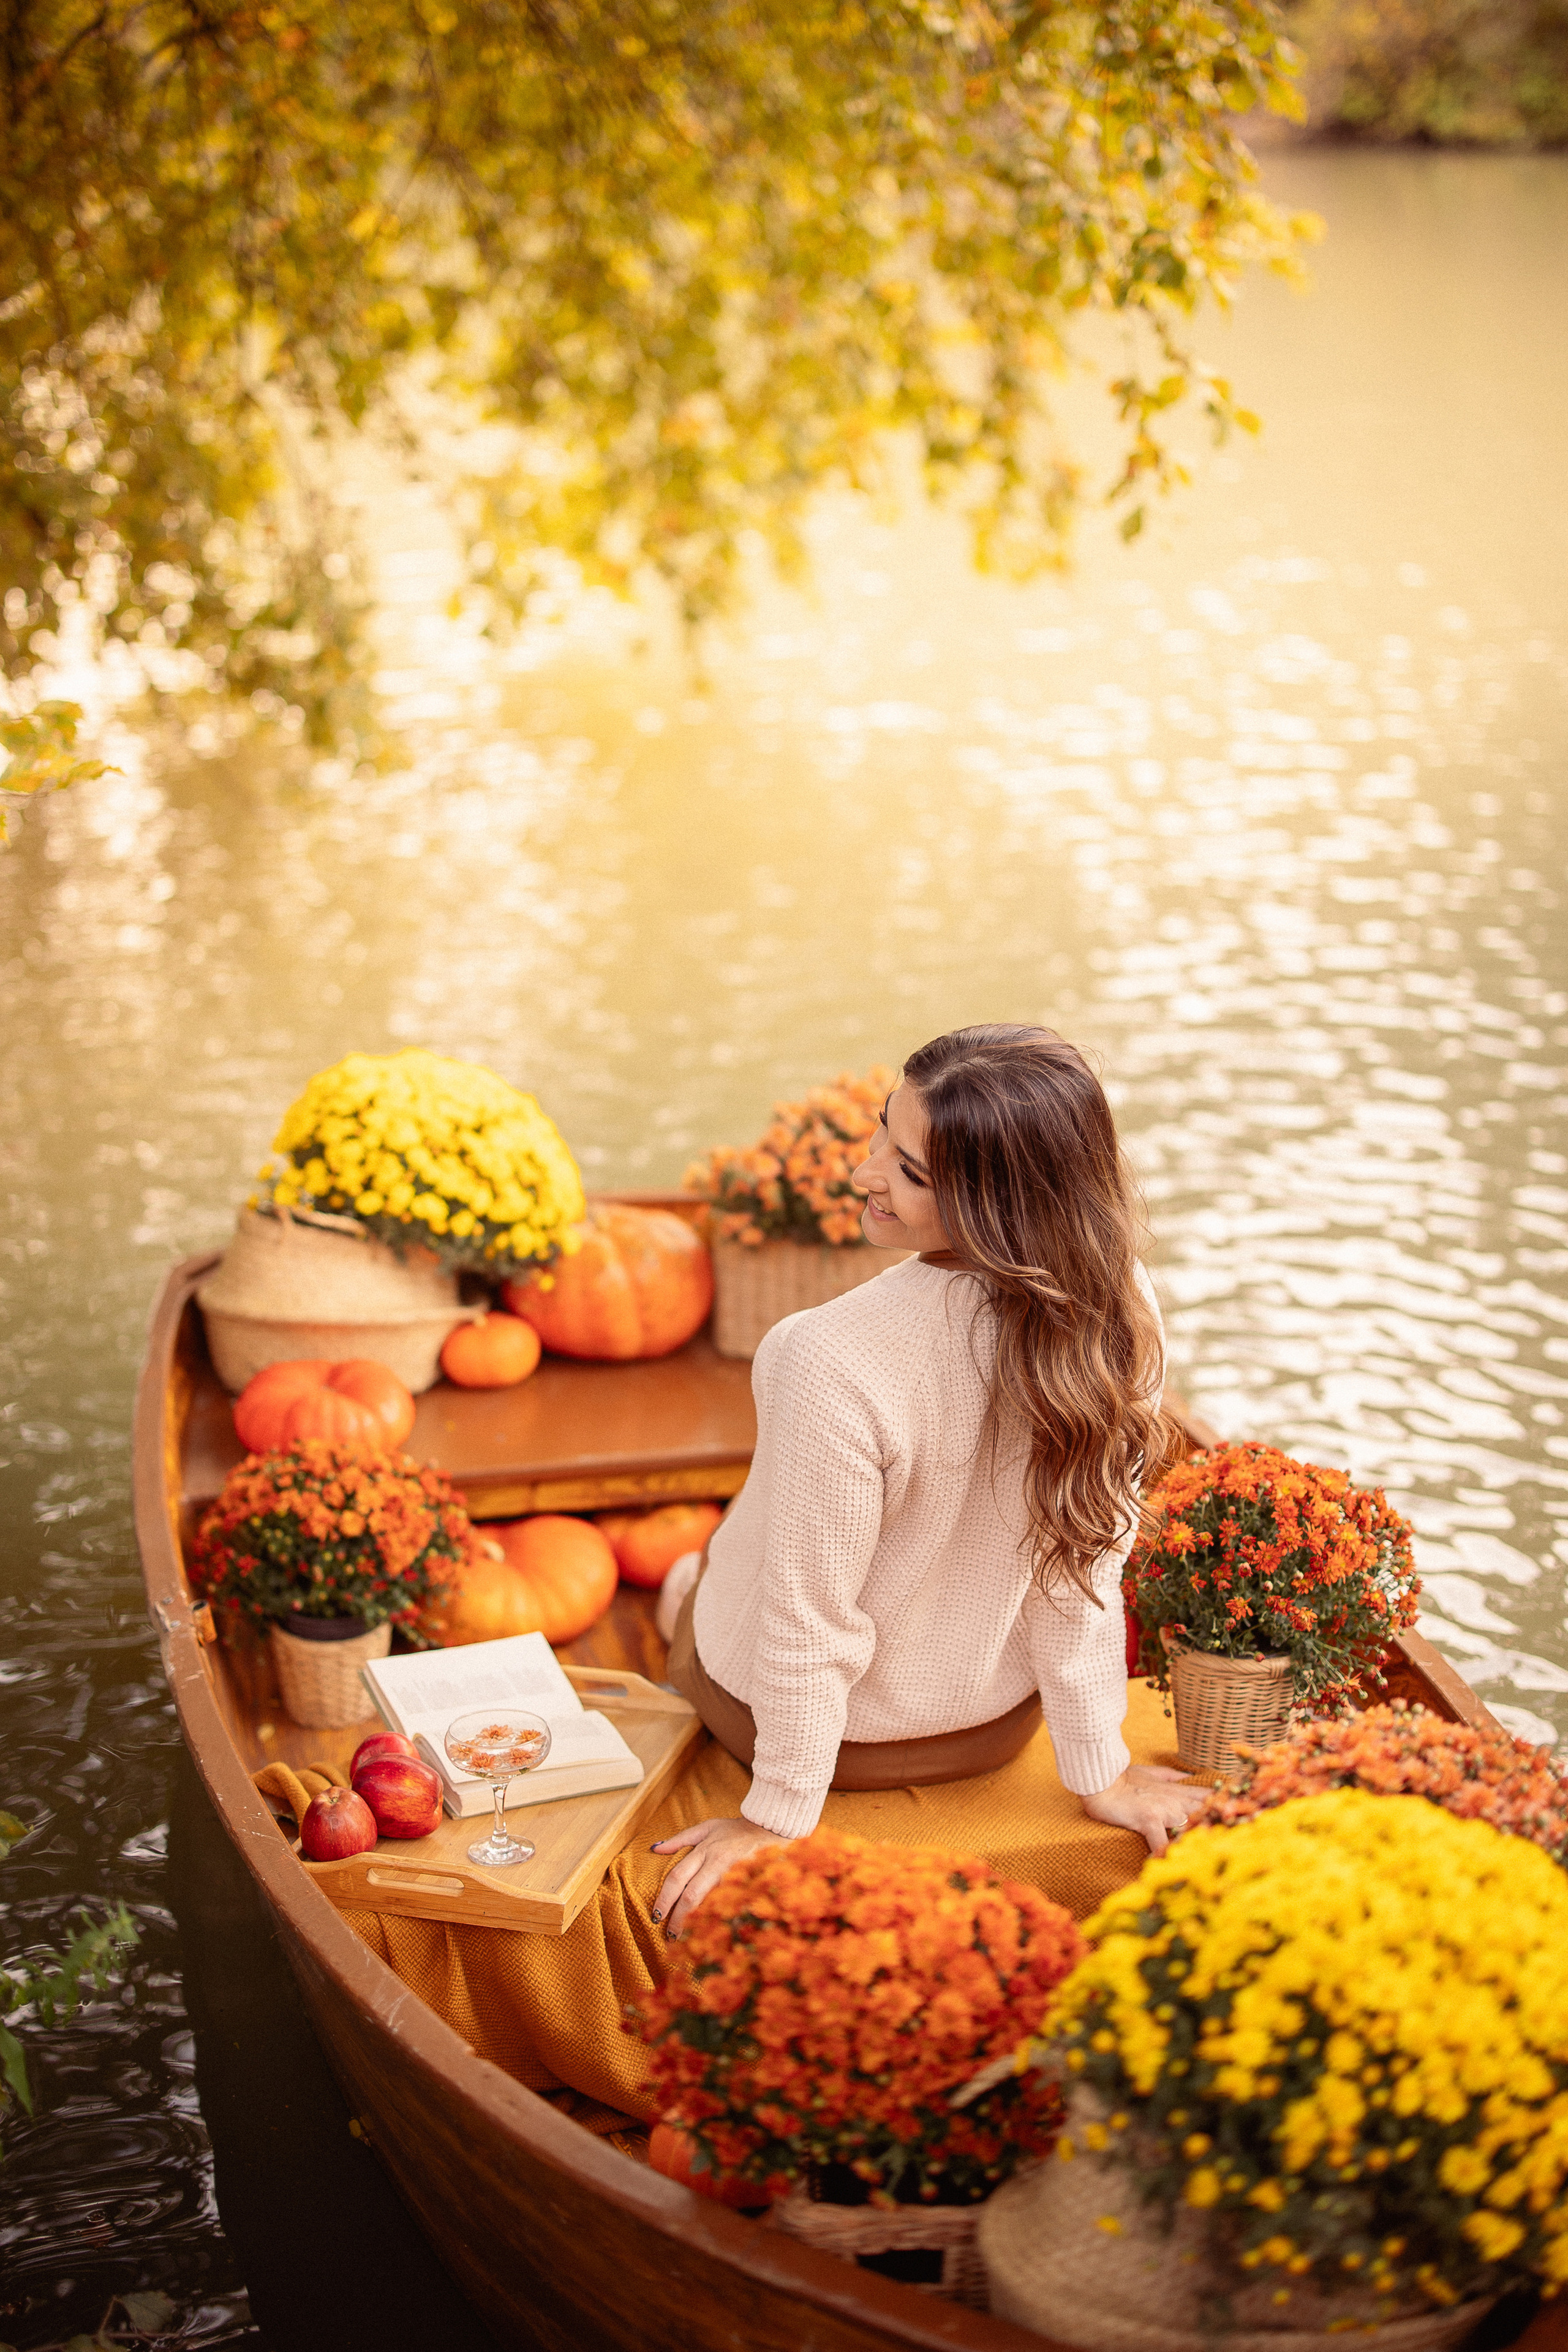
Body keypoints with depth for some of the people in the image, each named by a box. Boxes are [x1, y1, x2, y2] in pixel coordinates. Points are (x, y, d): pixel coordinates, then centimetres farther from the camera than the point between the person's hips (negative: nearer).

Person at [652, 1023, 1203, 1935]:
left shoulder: (833, 1365, -41)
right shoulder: (1121, 1308, -25)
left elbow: (810, 1623, -28)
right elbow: (1090, 1555, -14)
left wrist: (776, 1819, -12)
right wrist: (1100, 1770, 0)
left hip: (822, 1719, -4)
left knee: (692, 1578, 31)